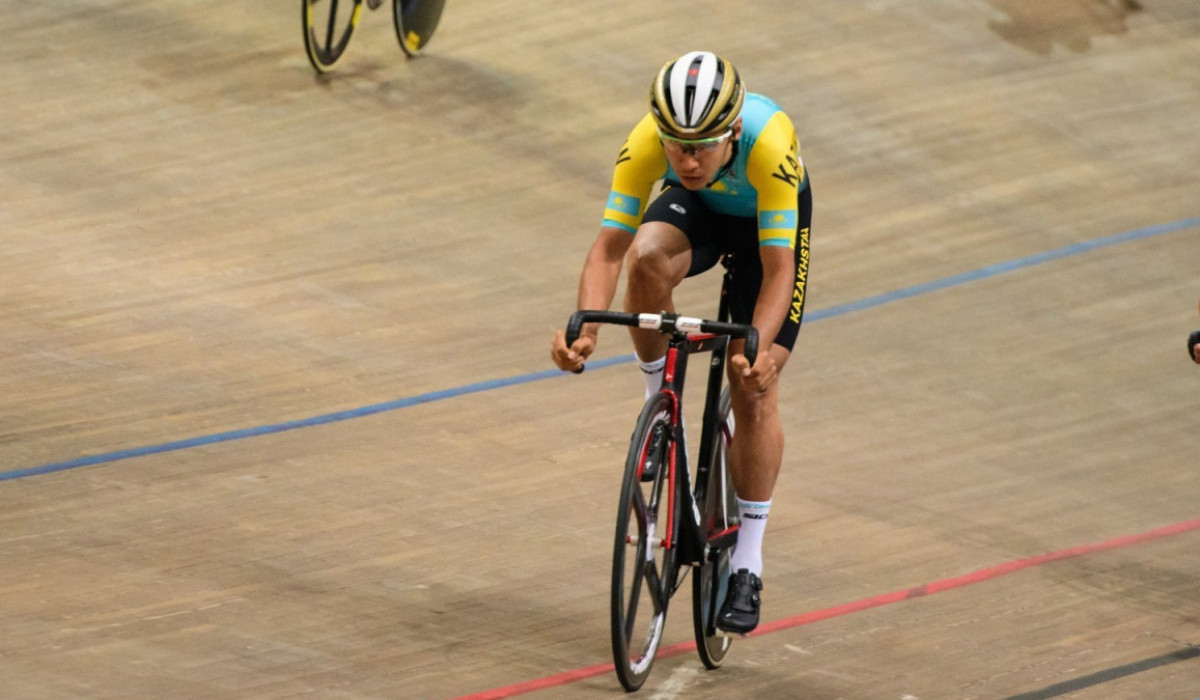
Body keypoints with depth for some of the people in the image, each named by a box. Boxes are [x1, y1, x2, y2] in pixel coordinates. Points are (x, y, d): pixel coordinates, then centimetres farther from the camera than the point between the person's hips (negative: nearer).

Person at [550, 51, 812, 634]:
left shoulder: (769, 143, -42)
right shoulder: (646, 142, -36)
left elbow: (777, 269, -39)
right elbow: (609, 246, -34)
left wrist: (759, 350, -54)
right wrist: (585, 329, -50)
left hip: (769, 220, -2)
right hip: (695, 209, 2)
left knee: (754, 391, -10)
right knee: (647, 257, -35)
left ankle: (747, 566, 1)